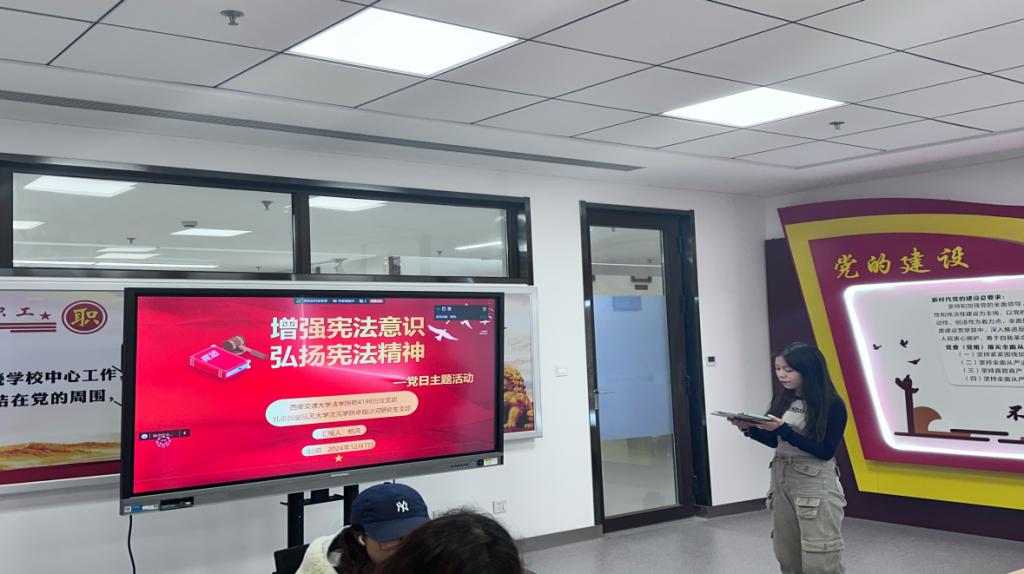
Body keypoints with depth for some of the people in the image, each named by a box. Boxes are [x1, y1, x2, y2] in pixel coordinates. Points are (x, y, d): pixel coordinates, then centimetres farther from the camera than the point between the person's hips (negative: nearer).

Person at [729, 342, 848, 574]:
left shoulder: (832, 404, -12)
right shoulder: (783, 399, 6)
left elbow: (825, 451, -17)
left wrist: (783, 429, -24)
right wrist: (750, 429, -5)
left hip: (816, 485, -6)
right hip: (781, 479, 6)